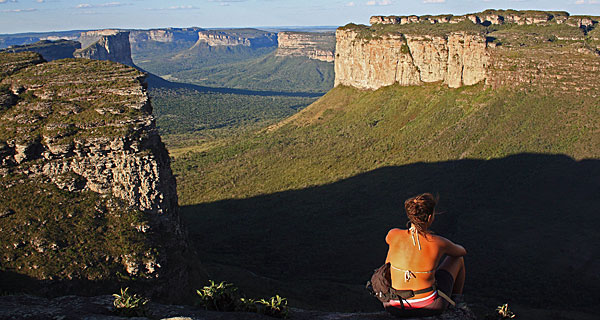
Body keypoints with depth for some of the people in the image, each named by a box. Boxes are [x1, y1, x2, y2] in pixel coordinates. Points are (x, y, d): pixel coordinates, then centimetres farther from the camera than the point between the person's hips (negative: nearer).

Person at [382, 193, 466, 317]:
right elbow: (462, 251, 9)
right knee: (458, 258, 21)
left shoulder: (393, 235, -13)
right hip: (429, 307, -2)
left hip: (393, 307, 2)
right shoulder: (439, 243, -16)